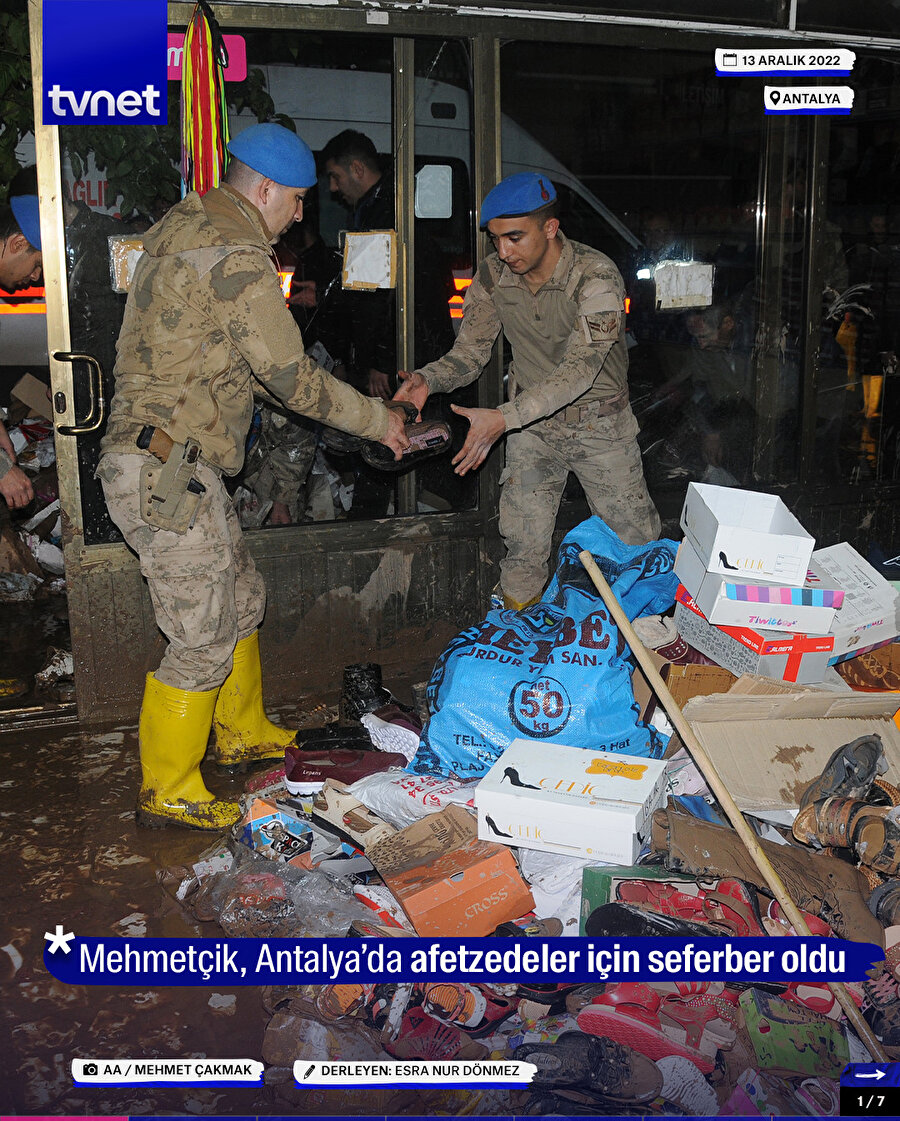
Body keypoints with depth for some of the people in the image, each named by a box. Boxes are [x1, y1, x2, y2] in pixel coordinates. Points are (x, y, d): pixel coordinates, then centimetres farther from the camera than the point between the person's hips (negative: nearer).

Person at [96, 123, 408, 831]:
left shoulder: (182, 227, 15)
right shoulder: (240, 260, -16)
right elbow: (294, 380, -14)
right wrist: (379, 421, -1)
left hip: (174, 466, 10)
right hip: (167, 472, -10)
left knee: (241, 598, 20)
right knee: (205, 637, -2)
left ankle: (243, 733, 37)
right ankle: (168, 790, 12)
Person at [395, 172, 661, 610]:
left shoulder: (597, 276, -25)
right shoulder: (493, 275, -8)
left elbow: (579, 370, -33)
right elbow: (469, 351, -4)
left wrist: (504, 418, -44)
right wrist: (427, 380, -28)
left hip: (601, 425, -3)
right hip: (532, 426, 3)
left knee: (636, 543, 7)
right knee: (522, 548, 2)